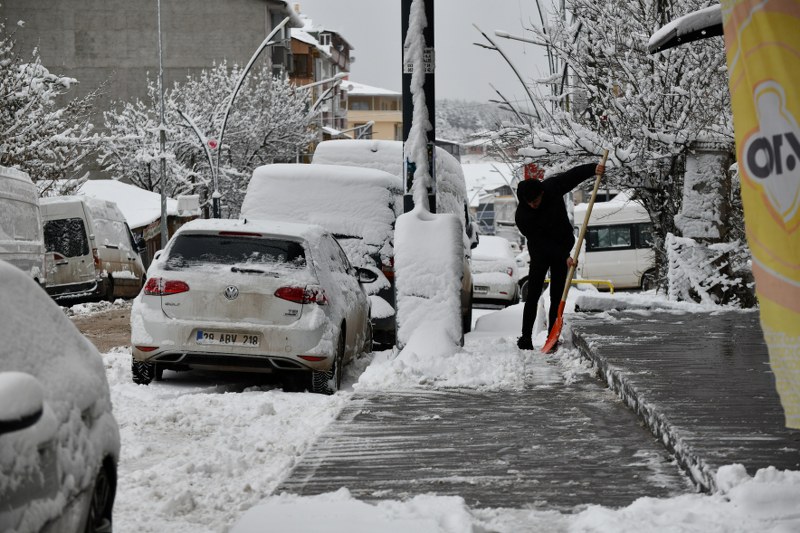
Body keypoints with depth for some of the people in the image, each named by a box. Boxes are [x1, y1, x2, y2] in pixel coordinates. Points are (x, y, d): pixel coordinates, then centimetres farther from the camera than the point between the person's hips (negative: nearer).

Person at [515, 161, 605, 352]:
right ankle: (526, 338, -1)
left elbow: (574, 174, -6)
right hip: (540, 252, -2)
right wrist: (563, 257, -28)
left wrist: (593, 168, -21)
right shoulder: (522, 216, -26)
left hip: (563, 249, 2)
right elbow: (540, 242, -24)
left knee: (557, 296, -1)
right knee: (533, 295, -7)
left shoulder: (552, 187, -19)